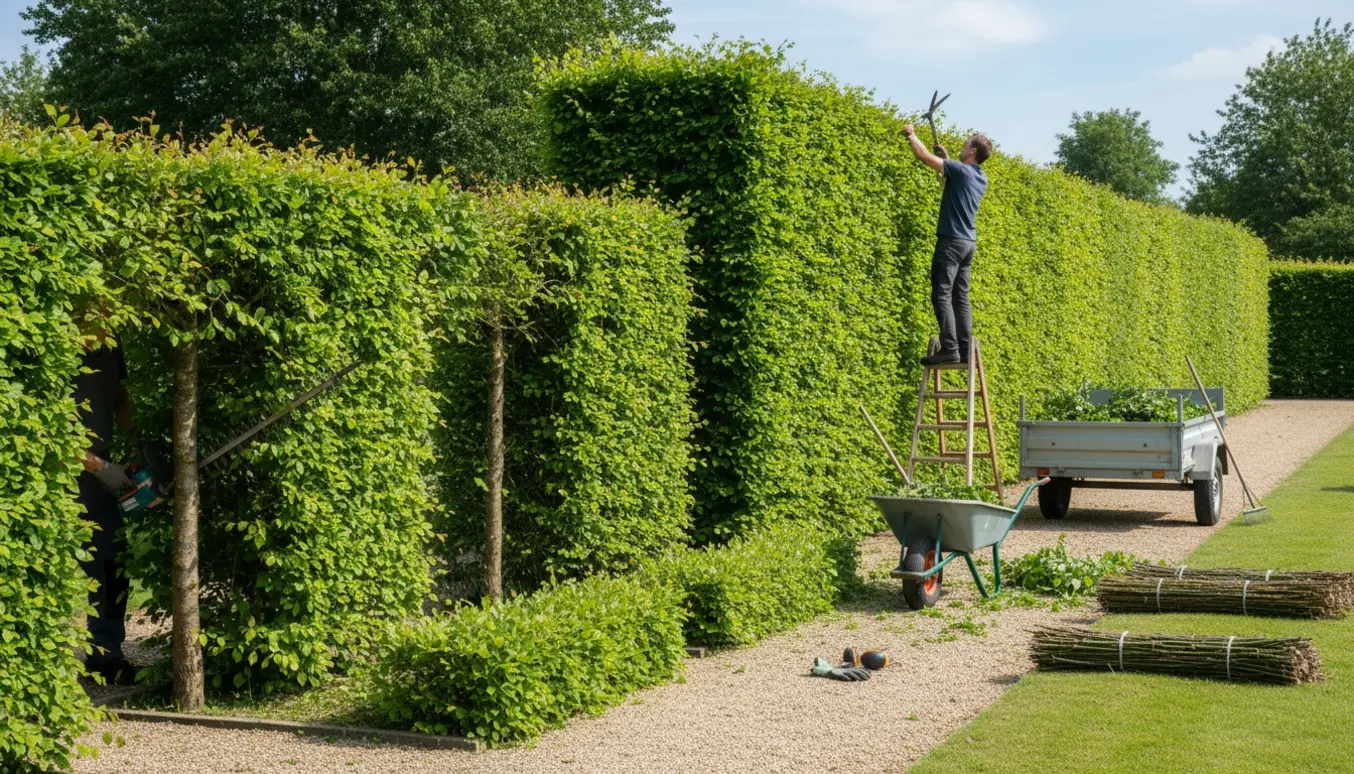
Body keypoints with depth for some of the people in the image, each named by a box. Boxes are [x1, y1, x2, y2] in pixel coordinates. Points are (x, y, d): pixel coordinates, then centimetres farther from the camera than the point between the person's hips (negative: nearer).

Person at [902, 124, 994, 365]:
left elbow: (923, 155, -12)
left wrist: (911, 134, 4)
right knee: (960, 297, 9)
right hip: (968, 242, 9)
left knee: (942, 295, -9)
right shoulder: (980, 178, 12)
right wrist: (947, 156, 35)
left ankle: (950, 349, -16)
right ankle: (965, 350, 5)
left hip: (952, 241, -9)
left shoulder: (960, 170, -13)